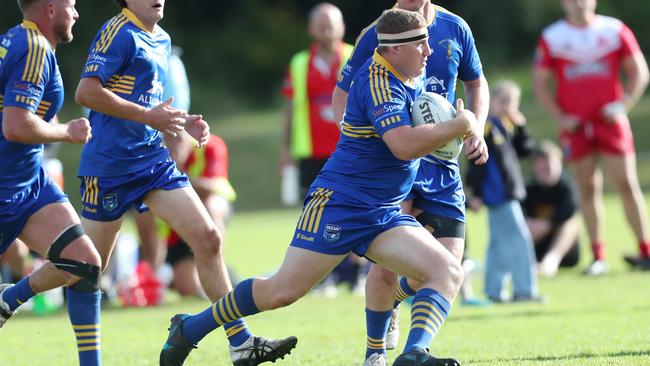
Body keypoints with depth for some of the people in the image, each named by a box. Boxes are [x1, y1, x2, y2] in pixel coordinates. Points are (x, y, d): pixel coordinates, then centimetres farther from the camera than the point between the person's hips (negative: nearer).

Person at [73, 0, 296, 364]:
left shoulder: (161, 40, 16)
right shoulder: (119, 33, -11)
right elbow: (86, 92, -21)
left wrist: (183, 122, 10)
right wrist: (147, 116, -21)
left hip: (155, 161, 8)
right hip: (109, 166, -8)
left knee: (208, 239, -4)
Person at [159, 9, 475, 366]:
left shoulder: (410, 78, 10)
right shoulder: (378, 82, -18)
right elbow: (404, 145, -31)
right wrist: (458, 126, -19)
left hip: (384, 214, 9)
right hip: (338, 203, -9)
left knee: (449, 272, -12)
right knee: (283, 291, -7)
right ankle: (188, 329, 11)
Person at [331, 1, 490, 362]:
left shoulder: (455, 29, 2)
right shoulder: (376, 35, -8)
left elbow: (476, 84, 18)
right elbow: (342, 97, -1)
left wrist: (476, 131, 3)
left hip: (441, 161, 4)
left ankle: (394, 299, 32)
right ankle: (375, 351, 8)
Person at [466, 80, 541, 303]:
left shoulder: (509, 127, 14)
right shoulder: (488, 127, -12)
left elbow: (525, 150, 12)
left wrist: (521, 127, 0)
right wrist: (476, 193, -18)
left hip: (508, 193, 10)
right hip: (499, 194, -10)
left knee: (499, 243, 12)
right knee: (519, 239, -10)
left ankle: (493, 291, 17)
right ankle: (524, 289, -9)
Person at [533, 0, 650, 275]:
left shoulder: (615, 30, 4)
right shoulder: (552, 37, 4)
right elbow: (541, 82, 7)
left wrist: (623, 105, -6)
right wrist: (559, 118, -5)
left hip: (610, 121, 0)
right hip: (575, 125, 1)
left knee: (626, 184, -6)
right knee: (587, 188, 1)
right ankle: (598, 257, 4)